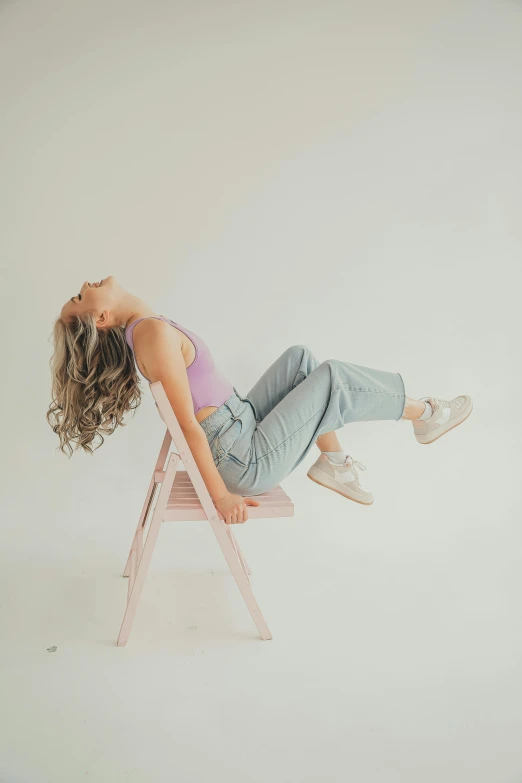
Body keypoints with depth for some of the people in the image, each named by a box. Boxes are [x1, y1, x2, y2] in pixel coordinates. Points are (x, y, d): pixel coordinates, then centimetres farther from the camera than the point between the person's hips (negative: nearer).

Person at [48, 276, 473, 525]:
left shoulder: (136, 332, 7)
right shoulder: (155, 331, -22)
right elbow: (188, 423, -22)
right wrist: (221, 496, -18)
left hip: (241, 429, 9)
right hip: (246, 462, -9)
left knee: (300, 358, 12)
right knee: (332, 376, -6)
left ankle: (333, 462, 16)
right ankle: (424, 415, 16)